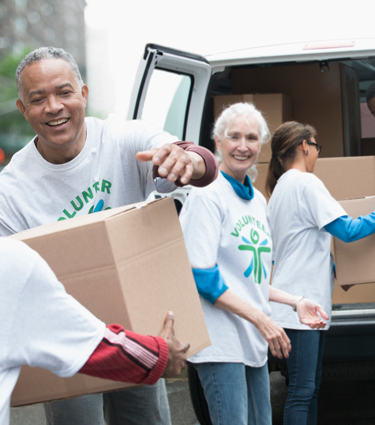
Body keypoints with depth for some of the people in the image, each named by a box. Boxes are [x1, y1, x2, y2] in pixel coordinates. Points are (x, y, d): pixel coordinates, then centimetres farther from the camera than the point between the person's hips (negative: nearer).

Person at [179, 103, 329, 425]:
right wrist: (261, 319, -18)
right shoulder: (207, 195, -10)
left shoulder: (257, 200, 15)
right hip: (221, 340, -8)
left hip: (255, 340, 8)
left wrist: (296, 302, 10)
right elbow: (201, 277, -16)